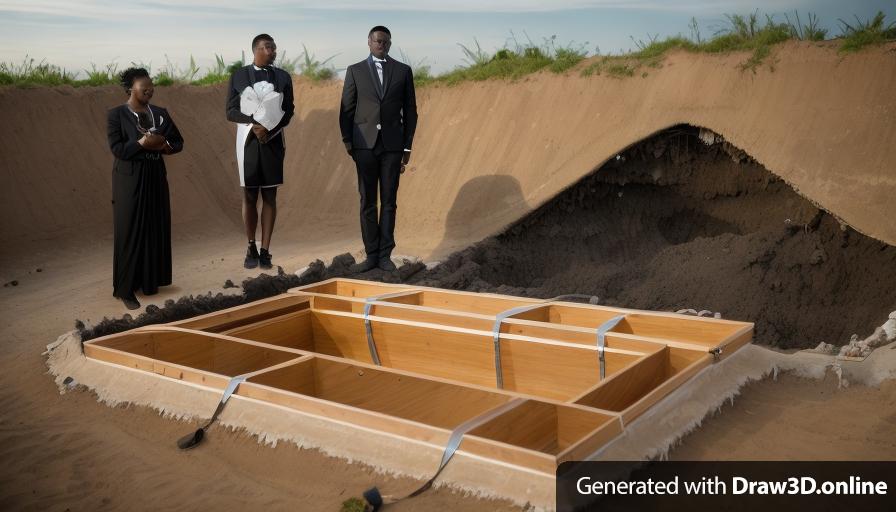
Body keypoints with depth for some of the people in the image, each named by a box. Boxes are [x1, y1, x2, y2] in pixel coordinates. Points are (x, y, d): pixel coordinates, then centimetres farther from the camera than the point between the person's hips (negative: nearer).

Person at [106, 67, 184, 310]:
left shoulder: (161, 113, 7)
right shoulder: (116, 114, -6)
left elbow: (178, 142, 10)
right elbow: (117, 149, -13)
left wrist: (162, 145, -10)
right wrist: (142, 143, -23)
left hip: (155, 178, 5)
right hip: (129, 180, -5)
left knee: (156, 230, 7)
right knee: (129, 233, -1)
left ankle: (150, 280, 21)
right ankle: (126, 289, 7)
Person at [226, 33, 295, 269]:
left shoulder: (283, 77, 7)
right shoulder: (238, 76, 4)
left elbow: (288, 111, 3)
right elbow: (231, 111, 0)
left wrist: (269, 129, -14)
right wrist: (254, 123, -17)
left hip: (273, 141, 1)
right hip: (248, 141, -1)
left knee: (270, 197, 2)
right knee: (249, 197, 3)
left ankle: (265, 250, 7)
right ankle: (251, 248, 15)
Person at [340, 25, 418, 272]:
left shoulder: (403, 71, 5)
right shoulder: (355, 71, 5)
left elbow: (410, 111, 6)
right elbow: (346, 110, 5)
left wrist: (407, 147, 1)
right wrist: (348, 143, -1)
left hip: (392, 145, 0)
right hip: (365, 144, 0)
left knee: (389, 201, 2)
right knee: (367, 201, 2)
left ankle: (385, 255, 9)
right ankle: (371, 254, 9)